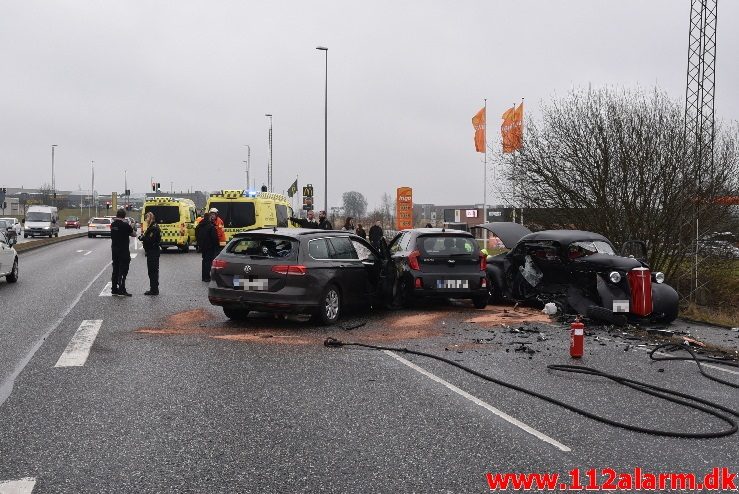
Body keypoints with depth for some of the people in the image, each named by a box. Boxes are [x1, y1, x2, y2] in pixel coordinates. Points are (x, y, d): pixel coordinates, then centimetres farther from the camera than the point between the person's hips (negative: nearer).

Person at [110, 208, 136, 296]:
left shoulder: (113, 224, 4)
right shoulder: (125, 225, -15)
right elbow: (134, 234, -6)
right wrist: (130, 227, 11)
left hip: (114, 250, 7)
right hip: (123, 251, -6)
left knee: (115, 269, 14)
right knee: (123, 270, -4)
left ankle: (114, 289, 17)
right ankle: (121, 290, -7)